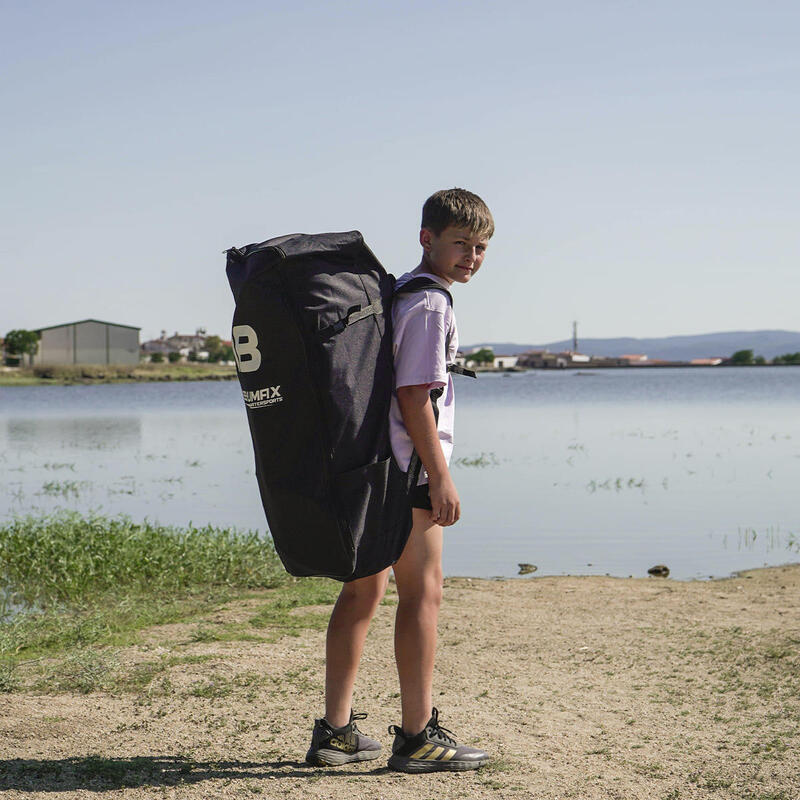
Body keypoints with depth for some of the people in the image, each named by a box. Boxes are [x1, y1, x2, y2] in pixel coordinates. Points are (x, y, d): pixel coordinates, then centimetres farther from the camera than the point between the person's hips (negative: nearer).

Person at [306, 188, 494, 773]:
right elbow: (413, 396, -18)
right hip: (407, 467, -10)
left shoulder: (393, 292, 18)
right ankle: (418, 736, 0)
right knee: (423, 593, -4)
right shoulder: (431, 302, -12)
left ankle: (336, 730, 17)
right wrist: (441, 477, -17)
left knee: (363, 591, 12)